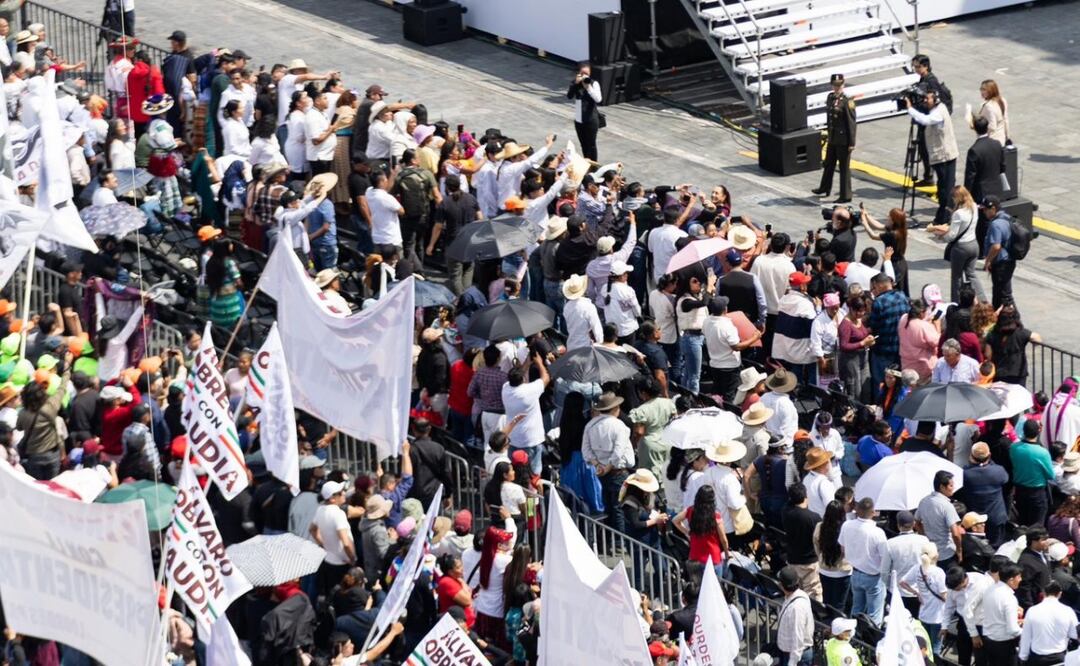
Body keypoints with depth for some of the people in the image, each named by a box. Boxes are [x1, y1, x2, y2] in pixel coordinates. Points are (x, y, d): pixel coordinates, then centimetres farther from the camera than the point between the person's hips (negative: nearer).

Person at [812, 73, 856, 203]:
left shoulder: (847, 101, -18)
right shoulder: (830, 97, 5)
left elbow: (852, 123, -17)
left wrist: (851, 143, -17)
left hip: (843, 141, -8)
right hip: (832, 139, 8)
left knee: (844, 168, 3)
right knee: (828, 164, 22)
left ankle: (845, 196, 13)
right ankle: (824, 189, 40)